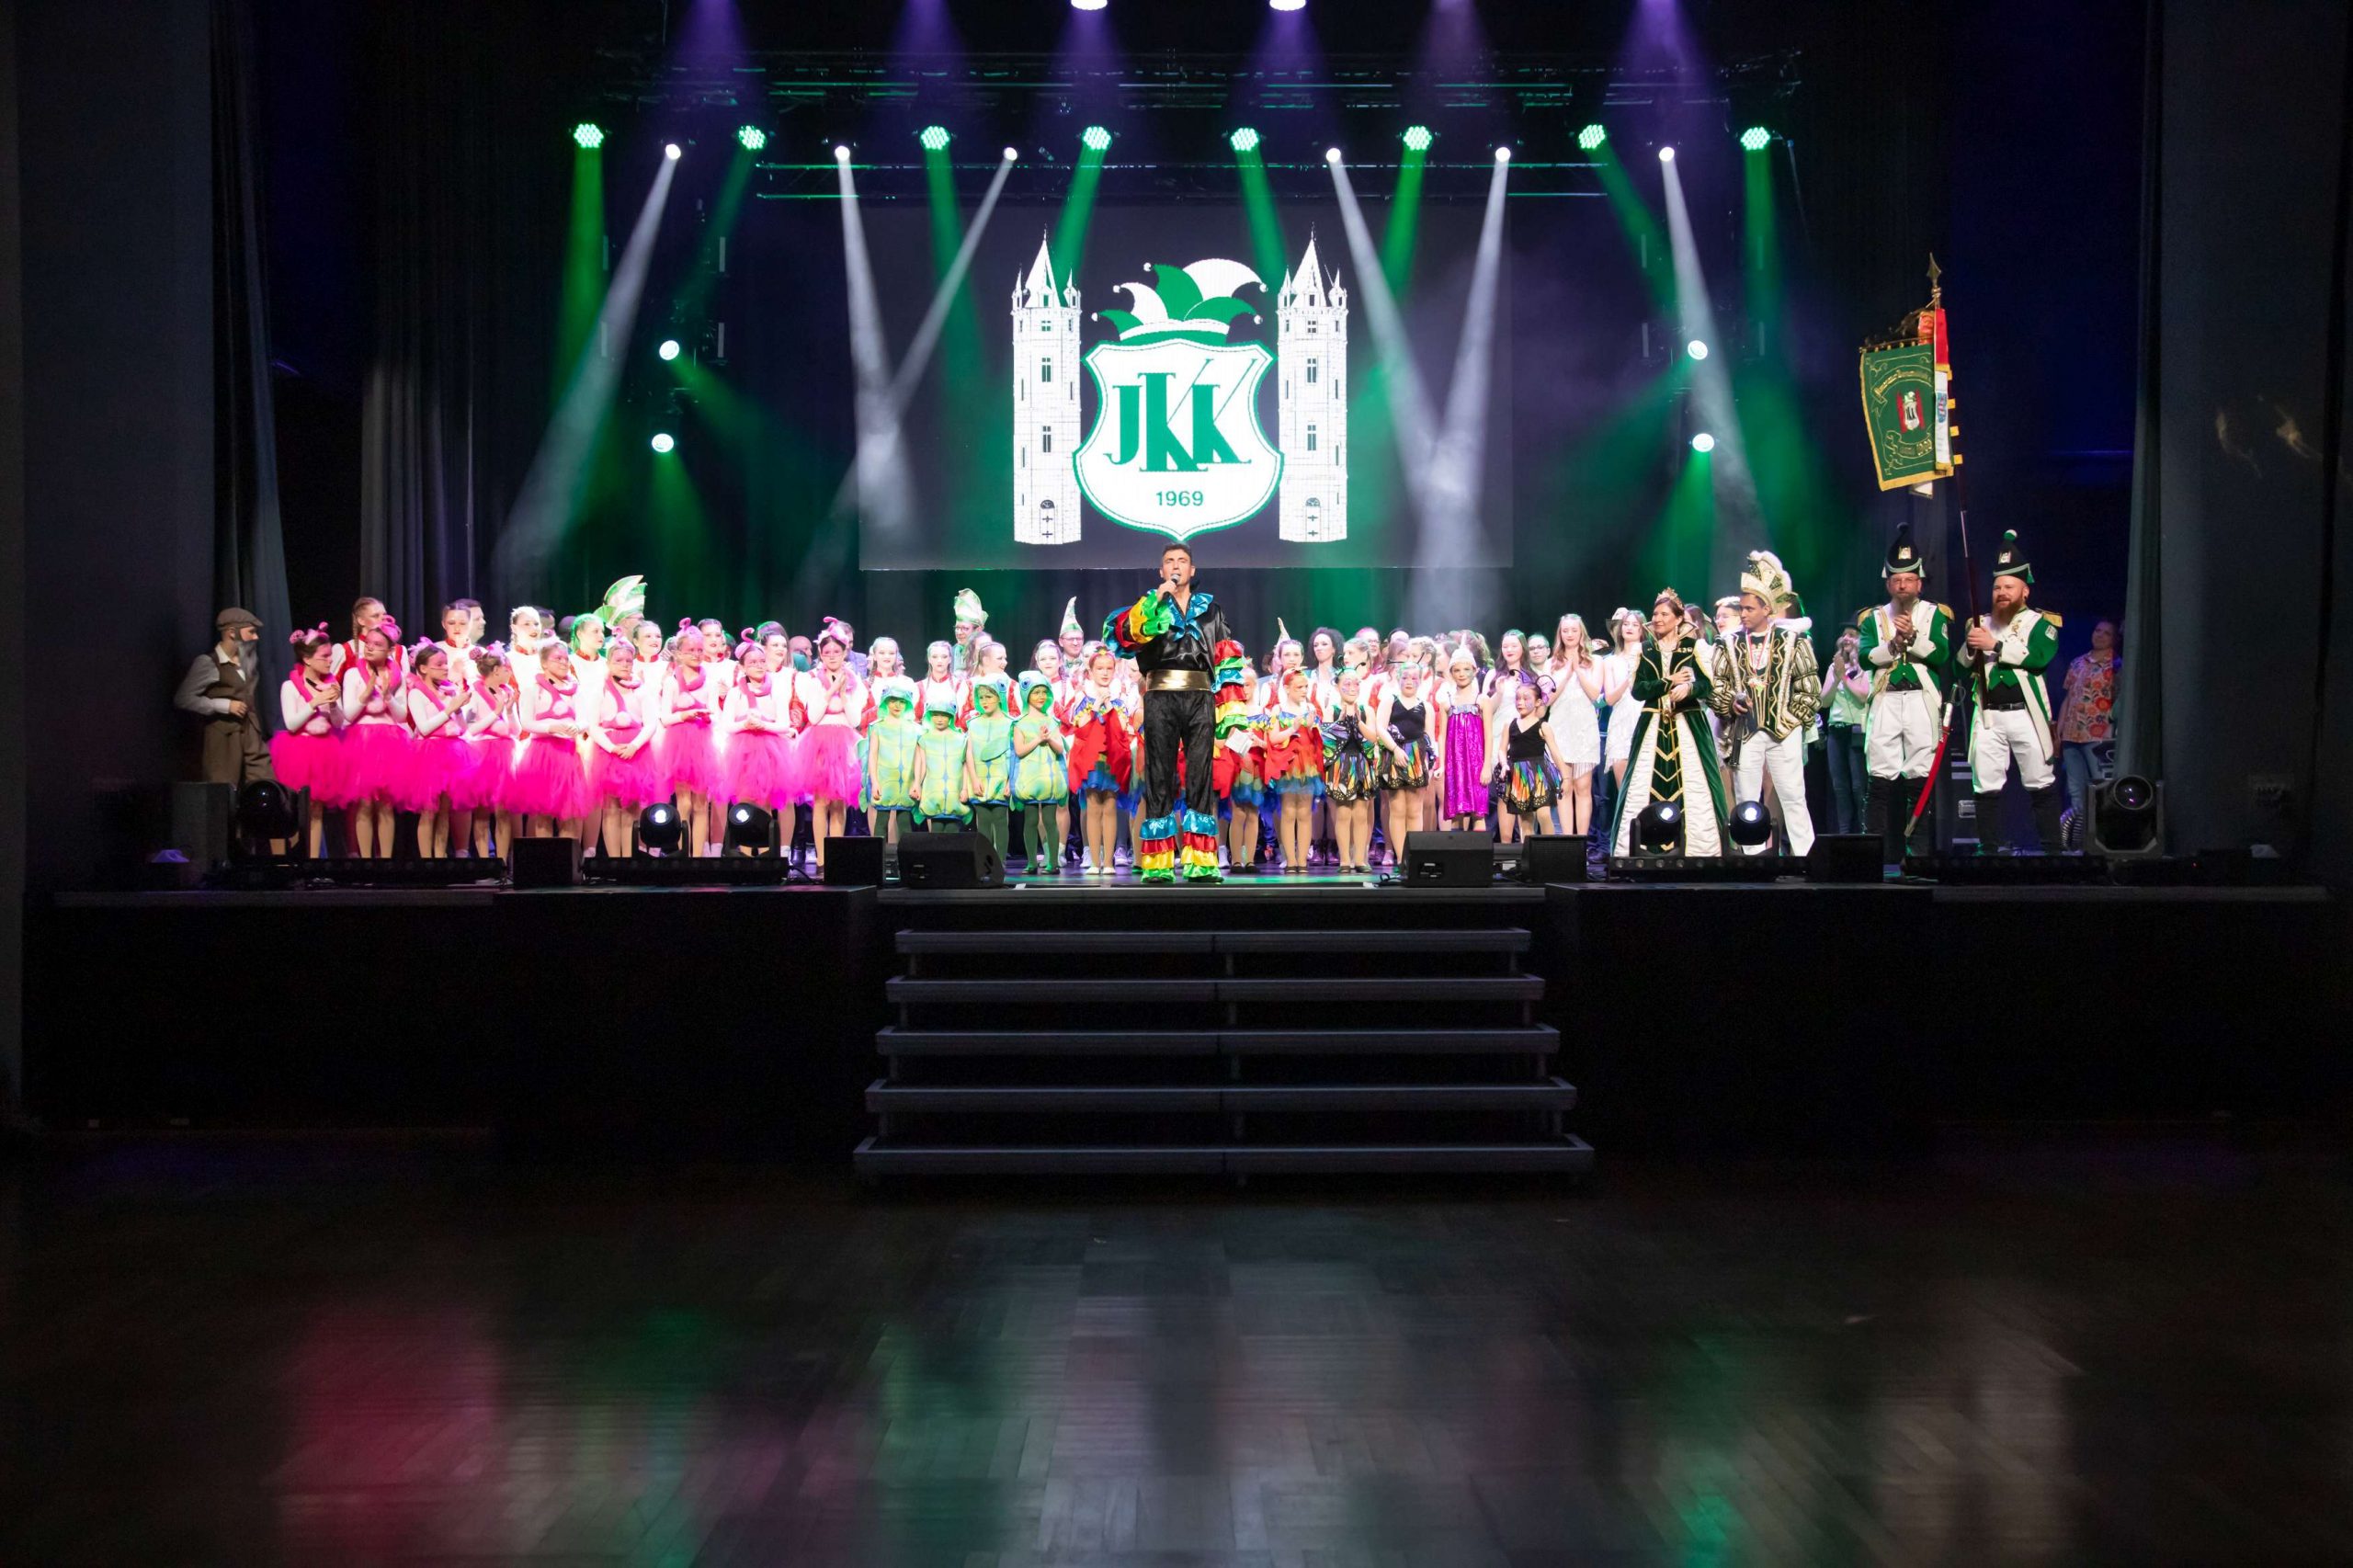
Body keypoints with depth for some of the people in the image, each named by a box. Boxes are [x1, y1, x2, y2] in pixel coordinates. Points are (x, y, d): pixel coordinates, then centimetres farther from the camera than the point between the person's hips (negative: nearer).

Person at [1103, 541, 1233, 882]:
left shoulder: (1211, 608, 18)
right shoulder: (1149, 606, 13)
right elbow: (1121, 631, -7)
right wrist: (1157, 600, -13)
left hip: (1200, 696, 1)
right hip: (1161, 696, -1)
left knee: (1201, 777, -3)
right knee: (1160, 775, -2)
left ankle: (1199, 863, -4)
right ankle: (1157, 864, -2)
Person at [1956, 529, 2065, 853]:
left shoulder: (2040, 622, 4)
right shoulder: (1981, 623, 17)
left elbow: (2039, 657, -15)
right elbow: (1961, 666, 11)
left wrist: (1996, 645, -21)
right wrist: (1970, 647, -10)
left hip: (2025, 713, -4)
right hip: (1988, 715, 4)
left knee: (2042, 784, -2)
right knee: (1986, 786, 1)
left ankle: (2051, 851, 2)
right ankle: (1988, 851, 5)